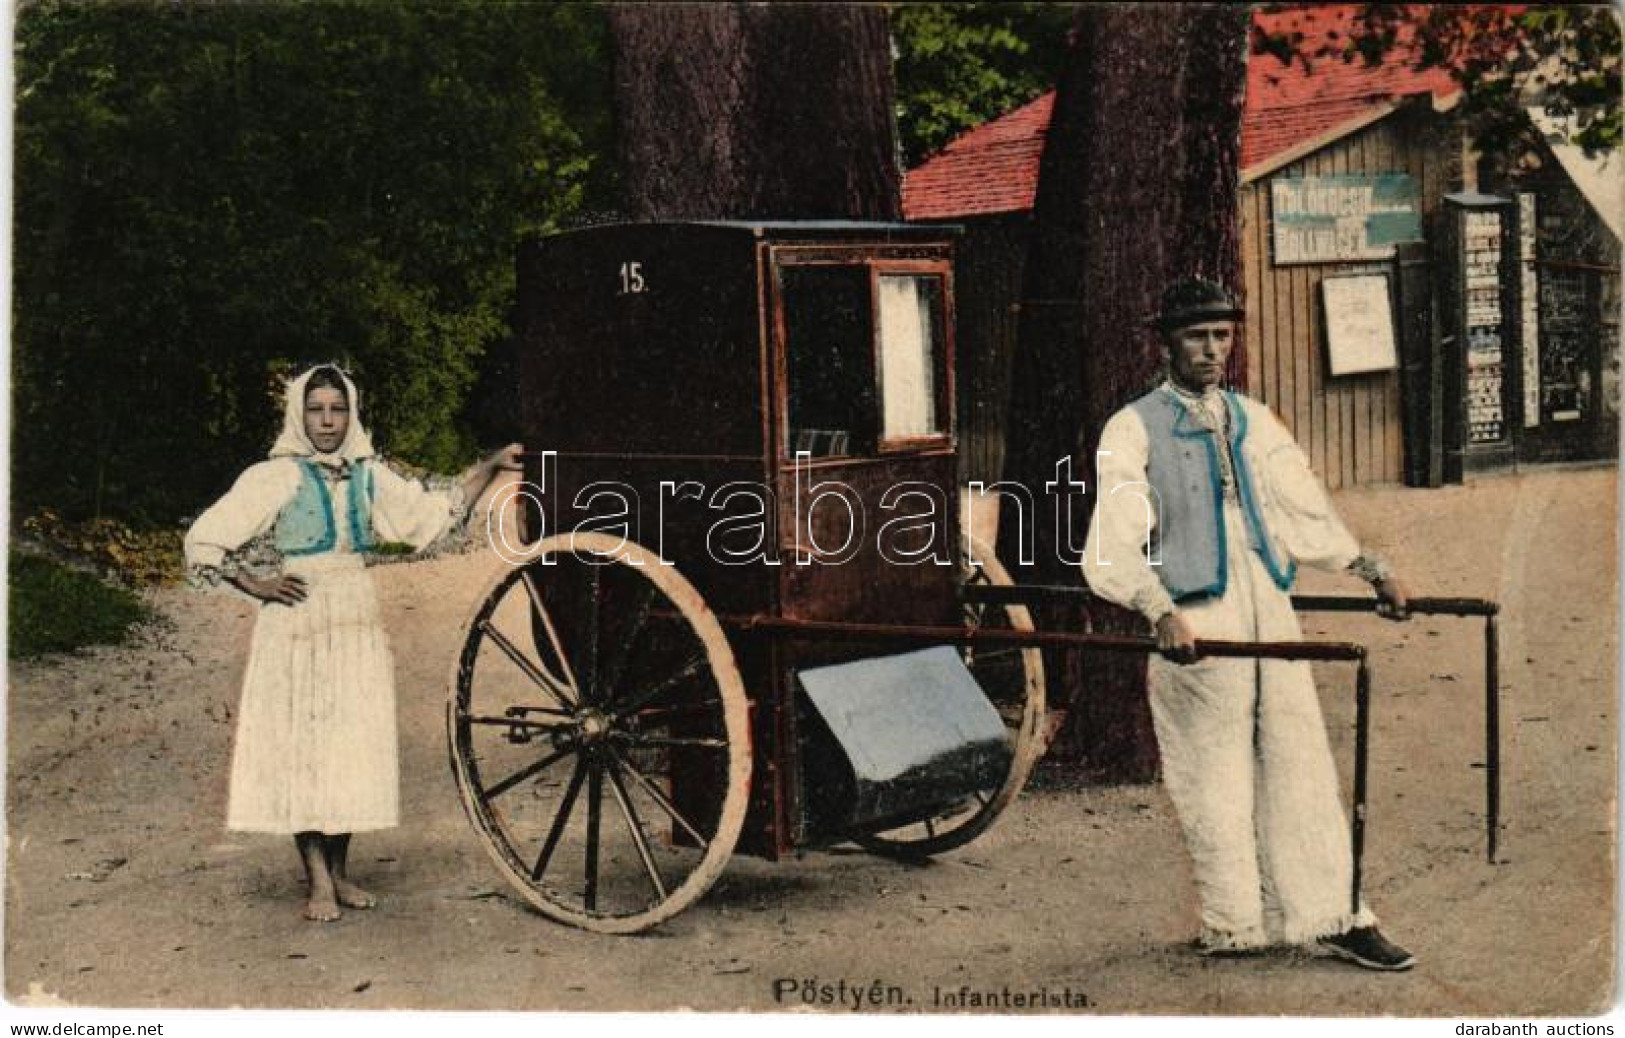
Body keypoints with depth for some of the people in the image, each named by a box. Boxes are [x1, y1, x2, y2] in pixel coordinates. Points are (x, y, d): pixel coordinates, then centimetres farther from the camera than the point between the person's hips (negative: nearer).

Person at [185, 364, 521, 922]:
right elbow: (203, 541, -3)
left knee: (353, 747, 5)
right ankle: (318, 881, 5)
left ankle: (339, 870, 18)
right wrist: (256, 585, -7)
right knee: (301, 746, -3)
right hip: (294, 628, -4)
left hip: (356, 626, 4)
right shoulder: (273, 478, -6)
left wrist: (489, 468, 8)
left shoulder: (369, 476, 8)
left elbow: (434, 516, 14)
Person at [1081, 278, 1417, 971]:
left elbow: (1305, 508, 25)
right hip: (1195, 619, -5)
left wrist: (1372, 570, 24)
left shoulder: (1251, 420, 17)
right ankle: (1234, 926, 10)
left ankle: (1334, 916, 11)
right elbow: (1116, 542, -12)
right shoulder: (1134, 428, -1)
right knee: (1215, 777, 0)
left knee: (1299, 757, 5)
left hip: (1267, 607, 5)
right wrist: (1161, 612, -27)